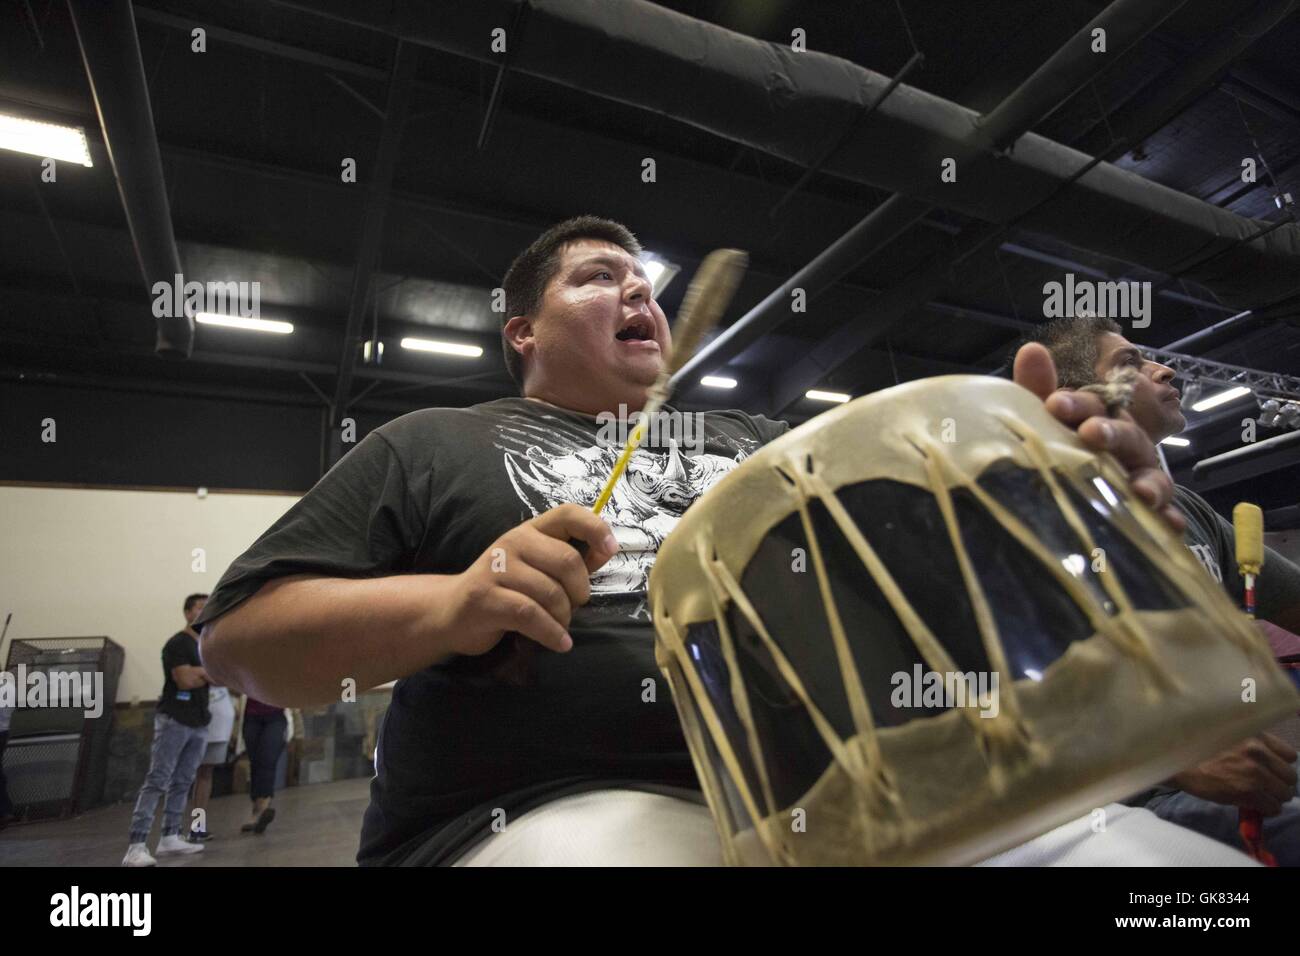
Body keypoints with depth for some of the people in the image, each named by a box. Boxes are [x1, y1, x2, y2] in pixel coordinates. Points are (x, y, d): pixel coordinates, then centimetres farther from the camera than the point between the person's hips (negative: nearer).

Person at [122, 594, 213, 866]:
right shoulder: (177, 643, -7)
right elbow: (185, 680, -15)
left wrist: (198, 672, -5)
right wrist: (208, 673, 1)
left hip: (199, 724, 7)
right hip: (174, 721, -7)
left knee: (182, 783, 9)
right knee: (157, 782, -10)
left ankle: (170, 837, 14)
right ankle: (136, 846, -11)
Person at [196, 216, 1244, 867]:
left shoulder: (755, 442, 20)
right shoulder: (430, 447, 8)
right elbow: (239, 636, 4)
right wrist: (453, 605, -15)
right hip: (540, 815, -4)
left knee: (1181, 850, -9)